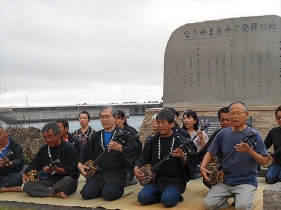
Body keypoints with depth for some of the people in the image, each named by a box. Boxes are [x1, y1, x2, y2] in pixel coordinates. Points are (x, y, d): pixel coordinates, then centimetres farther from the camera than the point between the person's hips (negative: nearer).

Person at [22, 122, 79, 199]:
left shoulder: (69, 148, -3)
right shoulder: (43, 149, 15)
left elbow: (73, 170, -11)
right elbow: (33, 164, 19)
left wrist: (56, 169, -24)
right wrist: (25, 174, 0)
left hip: (64, 180, -5)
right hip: (49, 180, 5)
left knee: (68, 180, -40)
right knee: (27, 186, -21)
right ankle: (56, 193, -32)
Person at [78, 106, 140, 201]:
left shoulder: (123, 134, 2)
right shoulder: (96, 136, 18)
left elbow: (135, 151, -9)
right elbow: (86, 152, 25)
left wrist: (120, 148, -23)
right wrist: (80, 164, 8)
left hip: (116, 173, -4)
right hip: (98, 173, 4)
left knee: (108, 194, -26)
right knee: (86, 193, -15)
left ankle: (119, 189, 9)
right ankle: (103, 188, 15)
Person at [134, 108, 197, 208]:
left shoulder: (181, 141, -9)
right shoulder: (154, 140, 6)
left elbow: (192, 164, -10)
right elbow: (143, 158, 14)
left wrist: (183, 157, -30)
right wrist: (136, 168, -5)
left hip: (175, 180, -4)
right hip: (156, 178, 5)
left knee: (167, 200, -31)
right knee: (142, 198, -20)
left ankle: (175, 195, 2)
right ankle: (164, 194, 5)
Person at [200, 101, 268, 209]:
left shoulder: (253, 134, -6)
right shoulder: (222, 134, 3)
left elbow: (263, 161, -5)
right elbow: (210, 153, 11)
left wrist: (250, 151, -23)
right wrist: (202, 167, -7)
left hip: (247, 181, -3)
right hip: (224, 180, 3)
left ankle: (242, 198, 6)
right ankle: (230, 197, 11)